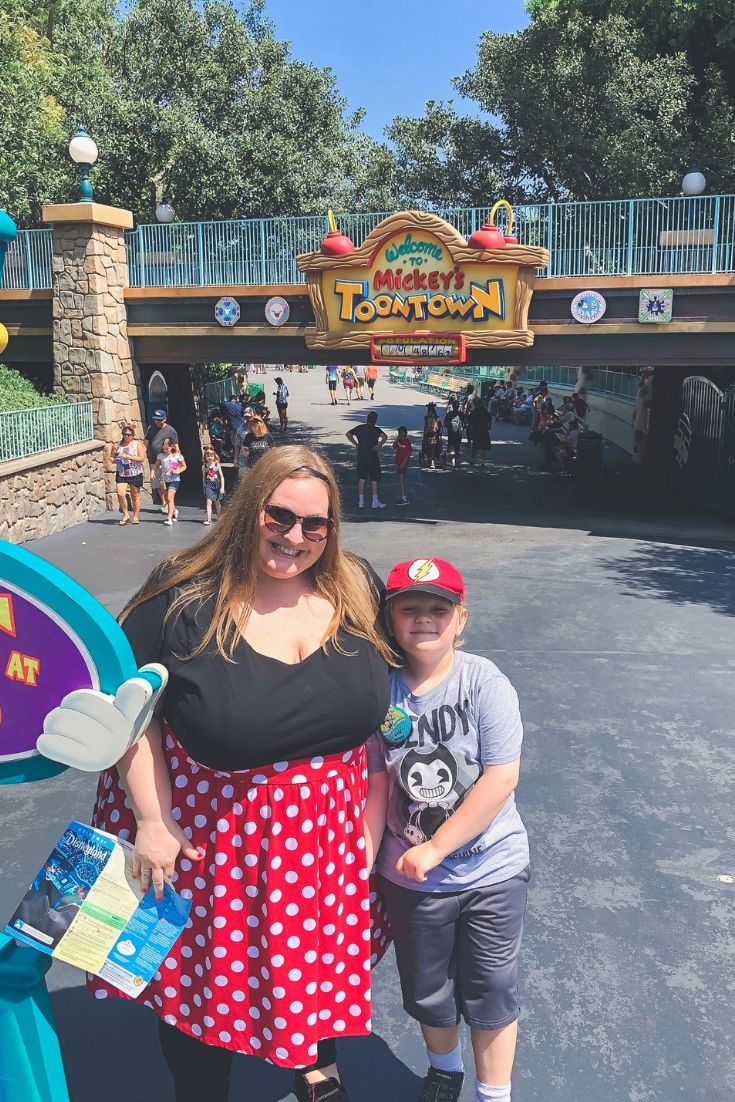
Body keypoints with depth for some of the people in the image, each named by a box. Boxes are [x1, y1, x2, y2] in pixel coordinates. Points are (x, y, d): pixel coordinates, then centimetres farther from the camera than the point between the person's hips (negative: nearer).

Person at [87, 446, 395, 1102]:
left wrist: (375, 816, 0)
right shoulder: (186, 597, -17)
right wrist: (151, 821, -13)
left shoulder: (357, 590, -7)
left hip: (329, 831, 3)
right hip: (208, 833, -3)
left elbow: (387, 705, 2)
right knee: (205, 976, 16)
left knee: (323, 960, 23)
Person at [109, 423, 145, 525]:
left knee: (135, 496, 6)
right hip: (121, 474, 2)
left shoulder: (137, 444, 0)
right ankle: (125, 515, 2)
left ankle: (136, 516, 21)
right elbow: (111, 457, 18)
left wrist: (128, 456, -19)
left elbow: (142, 458, -11)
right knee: (120, 493, -15)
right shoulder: (118, 444, 8)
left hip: (135, 474, -2)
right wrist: (113, 460, -6)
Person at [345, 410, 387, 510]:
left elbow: (348, 434, 8)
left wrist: (356, 444, 7)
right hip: (373, 458, -4)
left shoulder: (359, 428, 2)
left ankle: (361, 501, 11)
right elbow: (385, 437, -27)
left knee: (361, 479, 10)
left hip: (361, 457, 4)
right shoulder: (376, 429, -10)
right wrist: (379, 445, -14)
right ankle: (375, 502, 10)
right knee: (374, 479, 7)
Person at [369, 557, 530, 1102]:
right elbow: (376, 781, -2)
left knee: (491, 994, 14)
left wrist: (436, 847, -19)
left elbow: (502, 778, -21)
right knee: (427, 992, 23)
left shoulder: (484, 681, -18)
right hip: (411, 876, 3)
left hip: (491, 871, -3)